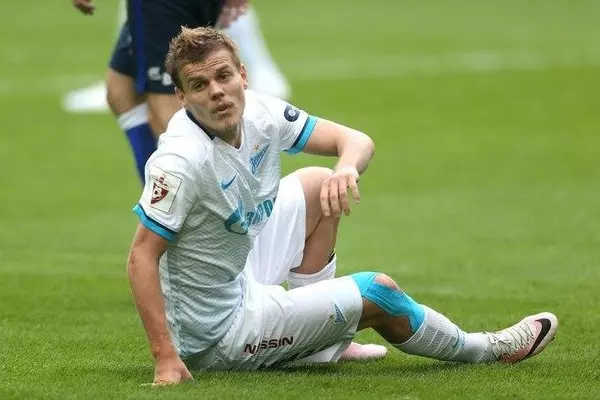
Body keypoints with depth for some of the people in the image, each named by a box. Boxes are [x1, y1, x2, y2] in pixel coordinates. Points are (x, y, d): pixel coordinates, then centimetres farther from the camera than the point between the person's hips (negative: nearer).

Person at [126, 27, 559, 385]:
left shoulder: (258, 113, -9)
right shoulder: (182, 160, -30)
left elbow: (356, 140, -4)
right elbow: (142, 256, -30)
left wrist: (346, 169, -29)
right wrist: (166, 359, -36)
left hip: (241, 278, 8)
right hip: (218, 335, -8)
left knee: (317, 185, 19)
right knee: (377, 291, -5)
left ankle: (321, 340, 26)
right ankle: (485, 350, 25)